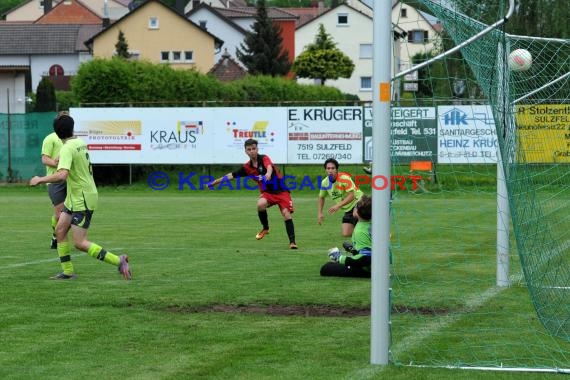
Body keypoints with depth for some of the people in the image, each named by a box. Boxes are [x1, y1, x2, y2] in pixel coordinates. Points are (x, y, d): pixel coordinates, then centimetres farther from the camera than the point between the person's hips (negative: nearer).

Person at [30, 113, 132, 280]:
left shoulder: (67, 149, -22)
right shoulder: (80, 143, 5)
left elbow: (62, 175, -35)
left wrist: (40, 180, -24)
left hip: (82, 200, -9)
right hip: (74, 197, 9)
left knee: (80, 243, -8)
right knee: (60, 230, 9)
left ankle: (118, 261, -8)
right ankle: (67, 272, 11)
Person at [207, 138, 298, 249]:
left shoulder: (264, 158, -13)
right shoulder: (247, 167, 1)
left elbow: (269, 166, -36)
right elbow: (232, 175, 11)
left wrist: (268, 174, -61)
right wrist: (215, 182, 12)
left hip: (281, 191, -3)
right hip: (267, 192, 3)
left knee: (286, 213, -18)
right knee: (260, 204, -29)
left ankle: (292, 241, -11)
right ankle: (265, 228, -4)